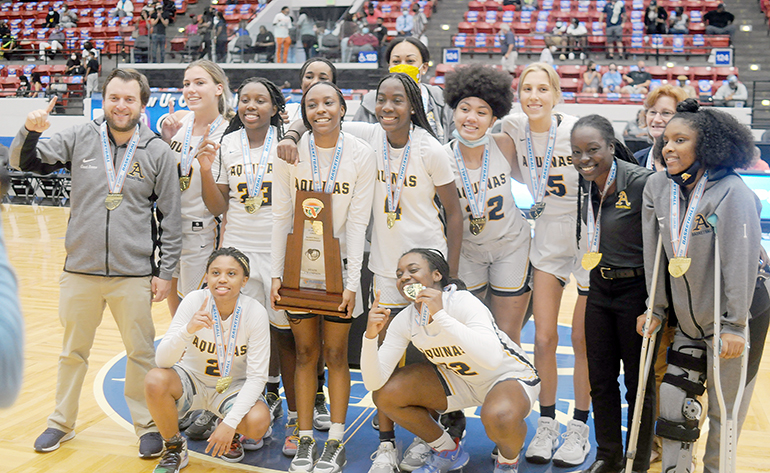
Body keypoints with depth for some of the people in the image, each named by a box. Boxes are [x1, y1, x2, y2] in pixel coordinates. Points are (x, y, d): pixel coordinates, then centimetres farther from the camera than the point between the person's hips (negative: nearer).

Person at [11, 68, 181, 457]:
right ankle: (61, 423, 34)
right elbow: (24, 162, 4)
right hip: (80, 271, 2)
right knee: (73, 352, 16)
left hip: (134, 275, -1)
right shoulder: (79, 138, 2)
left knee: (141, 353, 8)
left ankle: (147, 426, 25)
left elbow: (171, 218, 1)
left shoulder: (158, 152, -1)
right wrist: (30, 131, -17)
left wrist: (165, 272, -1)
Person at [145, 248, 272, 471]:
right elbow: (162, 360, -24)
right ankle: (174, 447, -3)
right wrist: (188, 329, -43)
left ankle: (231, 433, 10)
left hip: (233, 386, 0)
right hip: (191, 378, 1)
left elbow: (257, 376, -18)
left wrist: (230, 423, -28)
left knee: (258, 423, -29)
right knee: (155, 380, -31)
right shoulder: (195, 301, -20)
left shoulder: (255, 312, -21)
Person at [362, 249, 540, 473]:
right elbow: (374, 383, -16)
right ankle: (448, 451, 13)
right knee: (385, 394, -11)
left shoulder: (463, 302, -29)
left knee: (499, 417, -40)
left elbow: (493, 358, -47)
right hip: (459, 378, 6)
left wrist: (439, 315, -46)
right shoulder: (404, 320, -13)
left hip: (510, 375, -5)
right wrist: (371, 336, -32)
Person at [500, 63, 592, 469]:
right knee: (544, 338, 3)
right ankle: (546, 425, 20)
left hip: (590, 238, -3)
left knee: (583, 340, 6)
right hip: (548, 237, 4)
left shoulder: (578, 132, -19)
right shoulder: (513, 127, -6)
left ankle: (579, 429, 22)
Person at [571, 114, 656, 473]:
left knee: (639, 383, 9)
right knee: (600, 379, 15)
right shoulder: (584, 181, -1)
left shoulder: (641, 182, -21)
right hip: (599, 289, 6)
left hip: (636, 291, -6)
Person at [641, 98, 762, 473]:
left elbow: (741, 262, -19)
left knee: (725, 410, 6)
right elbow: (654, 254, 2)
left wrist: (734, 324, -19)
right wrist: (656, 309, 5)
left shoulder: (732, 192, -19)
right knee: (674, 400, 7)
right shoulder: (656, 187, -3)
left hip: (729, 320, -5)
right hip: (686, 319, 5)